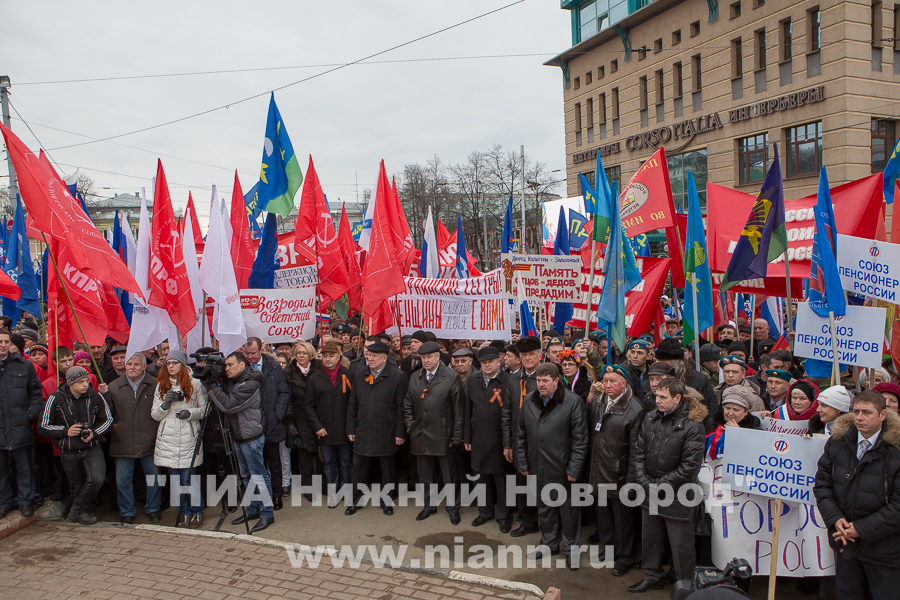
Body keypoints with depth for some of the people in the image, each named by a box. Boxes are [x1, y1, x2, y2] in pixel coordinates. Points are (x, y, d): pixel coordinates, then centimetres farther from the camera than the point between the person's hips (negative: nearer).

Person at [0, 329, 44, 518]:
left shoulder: (23, 366, 3)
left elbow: (36, 393, 7)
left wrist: (30, 416, -4)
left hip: (20, 428, -1)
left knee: (24, 467, 7)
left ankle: (25, 500, 19)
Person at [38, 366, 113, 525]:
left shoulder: (96, 397, -6)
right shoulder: (56, 399, -9)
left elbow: (107, 420, 7)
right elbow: (43, 427, -2)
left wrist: (94, 433, -11)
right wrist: (66, 431, -15)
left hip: (92, 447, 0)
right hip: (69, 451, 0)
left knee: (97, 479, -21)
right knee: (76, 486, 12)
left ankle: (77, 511, 1)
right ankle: (80, 512, 38)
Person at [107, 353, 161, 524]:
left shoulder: (154, 386, 0)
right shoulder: (114, 387, 5)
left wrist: (158, 434, -1)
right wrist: (113, 425, 1)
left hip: (149, 442, -1)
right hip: (123, 443, 1)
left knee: (153, 477, 8)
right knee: (123, 479, 7)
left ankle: (153, 509, 26)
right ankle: (127, 512, 24)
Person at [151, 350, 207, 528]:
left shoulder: (195, 384, 2)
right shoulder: (161, 386, 13)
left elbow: (205, 410, 3)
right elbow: (155, 415, 11)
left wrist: (190, 413, -14)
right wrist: (165, 404, -8)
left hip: (188, 439, -4)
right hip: (167, 439, 4)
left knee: (188, 478, -4)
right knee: (175, 480, 8)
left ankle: (197, 512, 13)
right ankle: (184, 513, 21)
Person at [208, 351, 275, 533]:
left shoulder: (250, 383, -19)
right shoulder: (232, 381, 9)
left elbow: (229, 404, -25)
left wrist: (212, 388, -18)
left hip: (251, 436, -9)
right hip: (238, 436, 9)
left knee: (259, 476, -2)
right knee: (246, 475, 17)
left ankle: (267, 513, 6)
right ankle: (253, 509, 28)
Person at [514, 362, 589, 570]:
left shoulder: (573, 402, -12)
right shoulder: (529, 401, 4)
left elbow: (580, 439, -12)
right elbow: (521, 435, 11)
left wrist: (574, 468, -13)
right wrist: (522, 463, 8)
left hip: (563, 467, -5)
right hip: (539, 467, 5)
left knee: (568, 509, 9)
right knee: (544, 506, 18)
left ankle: (571, 547, 26)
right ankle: (549, 543, 36)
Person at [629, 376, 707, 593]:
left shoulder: (692, 426, -16)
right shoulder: (650, 418, 2)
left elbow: (689, 467, -17)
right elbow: (639, 452, 5)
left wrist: (659, 486, -13)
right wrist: (644, 483, -5)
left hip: (677, 496, -6)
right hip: (649, 494, 6)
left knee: (681, 546, 6)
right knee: (650, 538, 20)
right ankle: (652, 577, 40)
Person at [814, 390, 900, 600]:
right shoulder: (838, 442, 0)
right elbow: (822, 484, 5)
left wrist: (862, 529, -15)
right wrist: (834, 518, -8)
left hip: (883, 547, -4)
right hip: (845, 542, 4)